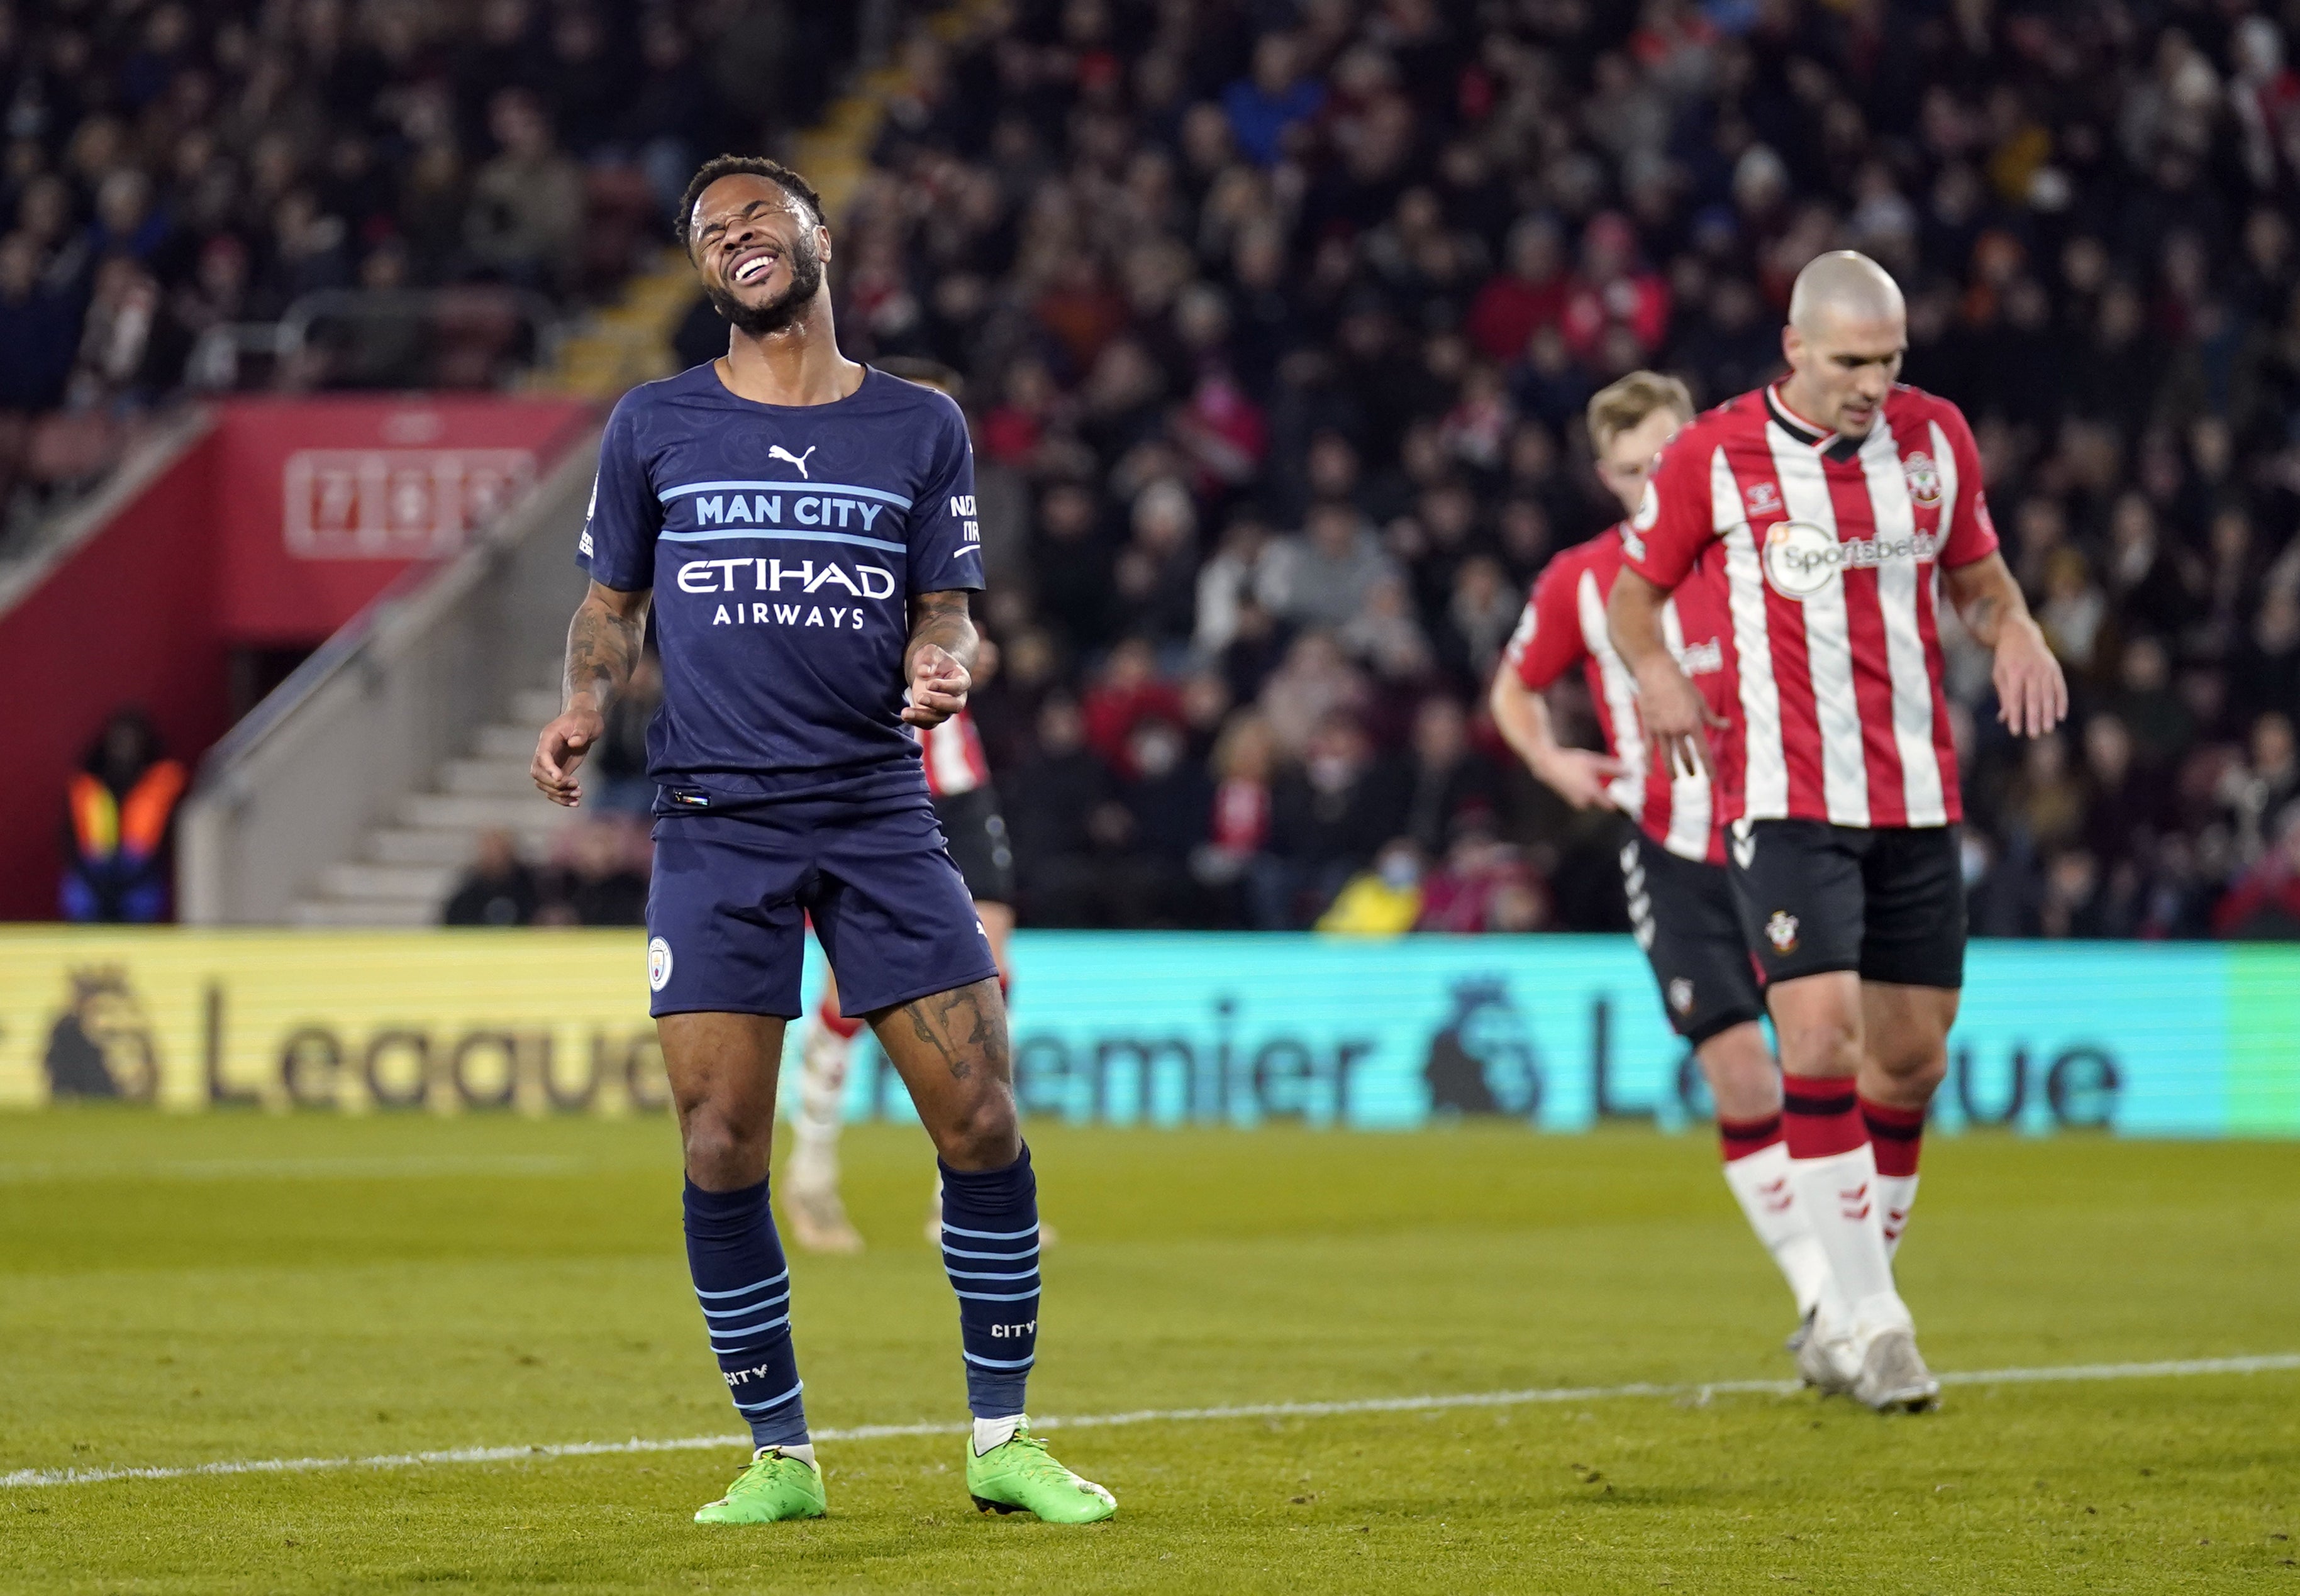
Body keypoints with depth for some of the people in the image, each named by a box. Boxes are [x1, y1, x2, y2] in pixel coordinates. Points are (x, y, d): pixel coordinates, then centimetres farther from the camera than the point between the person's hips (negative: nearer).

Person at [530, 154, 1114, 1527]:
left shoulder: (921, 427, 8)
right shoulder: (654, 428, 7)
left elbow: (944, 614, 9)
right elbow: (613, 603, 15)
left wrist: (944, 666, -14)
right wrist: (584, 708, -5)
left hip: (878, 807, 0)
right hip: (716, 819, 0)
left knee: (982, 1124, -6)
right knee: (721, 1153, -6)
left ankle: (1005, 1440, 8)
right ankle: (781, 1456, 9)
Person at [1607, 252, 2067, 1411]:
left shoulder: (1935, 436, 6)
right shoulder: (1713, 456, -5)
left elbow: (1977, 576, 18)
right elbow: (1633, 589, 6)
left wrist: (2015, 633, -4)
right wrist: (1656, 671, -14)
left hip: (1917, 800, 4)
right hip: (1784, 797, -4)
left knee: (1911, 1058, 6)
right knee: (1821, 1034, -18)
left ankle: (1845, 1321, 20)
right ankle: (1868, 1321, -13)